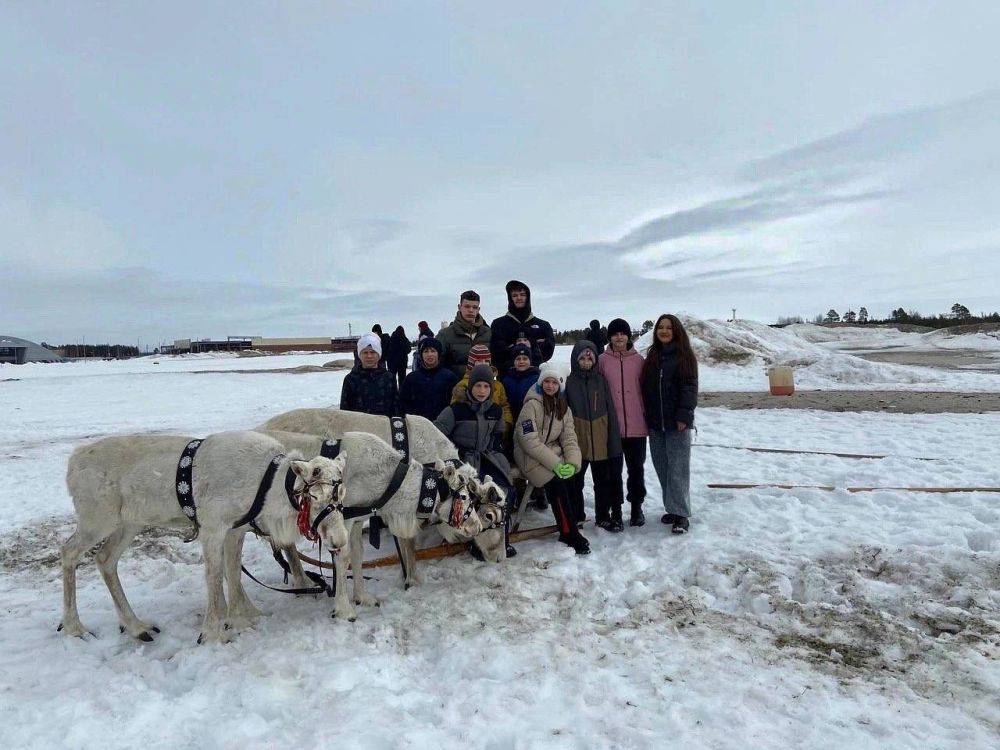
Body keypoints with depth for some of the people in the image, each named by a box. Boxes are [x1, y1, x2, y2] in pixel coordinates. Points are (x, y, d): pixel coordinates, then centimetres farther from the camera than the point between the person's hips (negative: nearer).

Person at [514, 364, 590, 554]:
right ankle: (570, 535, -16)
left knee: (570, 479, -17)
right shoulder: (532, 405, -11)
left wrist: (573, 462, -15)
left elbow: (569, 438, 3)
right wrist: (556, 464, -23)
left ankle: (568, 531, -5)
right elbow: (529, 441, -19)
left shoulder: (563, 408, 10)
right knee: (557, 484, -25)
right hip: (530, 458, -6)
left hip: (553, 454, 7)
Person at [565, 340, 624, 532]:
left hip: (601, 441, 2)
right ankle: (576, 517, 22)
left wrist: (614, 440, 0)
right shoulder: (569, 382, -1)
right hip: (577, 442, -1)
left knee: (603, 480, 10)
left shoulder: (601, 380, 4)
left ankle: (603, 516, 25)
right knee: (576, 481, 7)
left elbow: (610, 410, 4)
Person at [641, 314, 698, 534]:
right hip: (656, 424, 5)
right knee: (662, 468, 9)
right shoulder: (652, 357, 13)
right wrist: (648, 417, 7)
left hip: (677, 424, -5)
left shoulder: (685, 356, -2)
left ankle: (680, 514, 0)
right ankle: (672, 508, 20)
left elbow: (690, 387, -8)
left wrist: (684, 416, -16)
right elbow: (646, 388, 13)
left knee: (678, 469, -5)